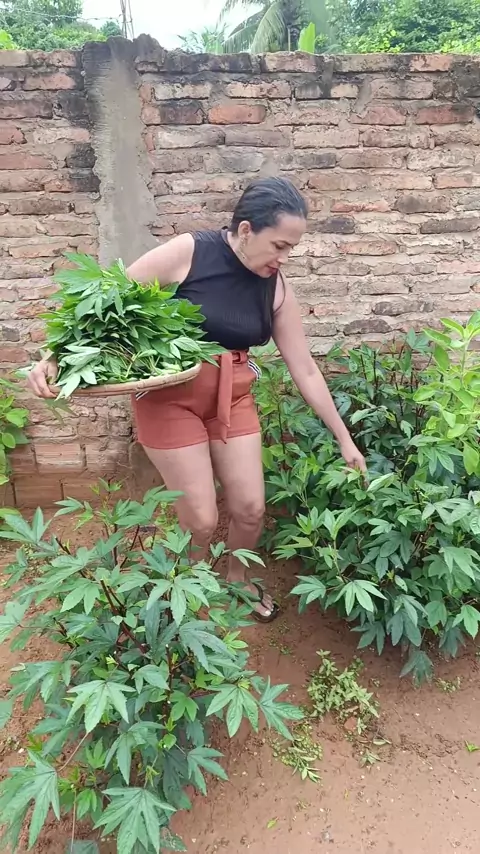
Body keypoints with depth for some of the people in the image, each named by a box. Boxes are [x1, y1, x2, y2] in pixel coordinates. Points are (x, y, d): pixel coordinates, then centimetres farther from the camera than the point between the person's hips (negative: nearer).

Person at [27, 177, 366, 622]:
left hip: (231, 396, 4)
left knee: (250, 508, 5)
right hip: (170, 395, -4)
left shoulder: (276, 288, -4)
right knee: (201, 520, -2)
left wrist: (344, 439, 4)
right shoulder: (185, 253, -17)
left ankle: (237, 580, 38)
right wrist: (57, 355, -23)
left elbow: (304, 369, 1)